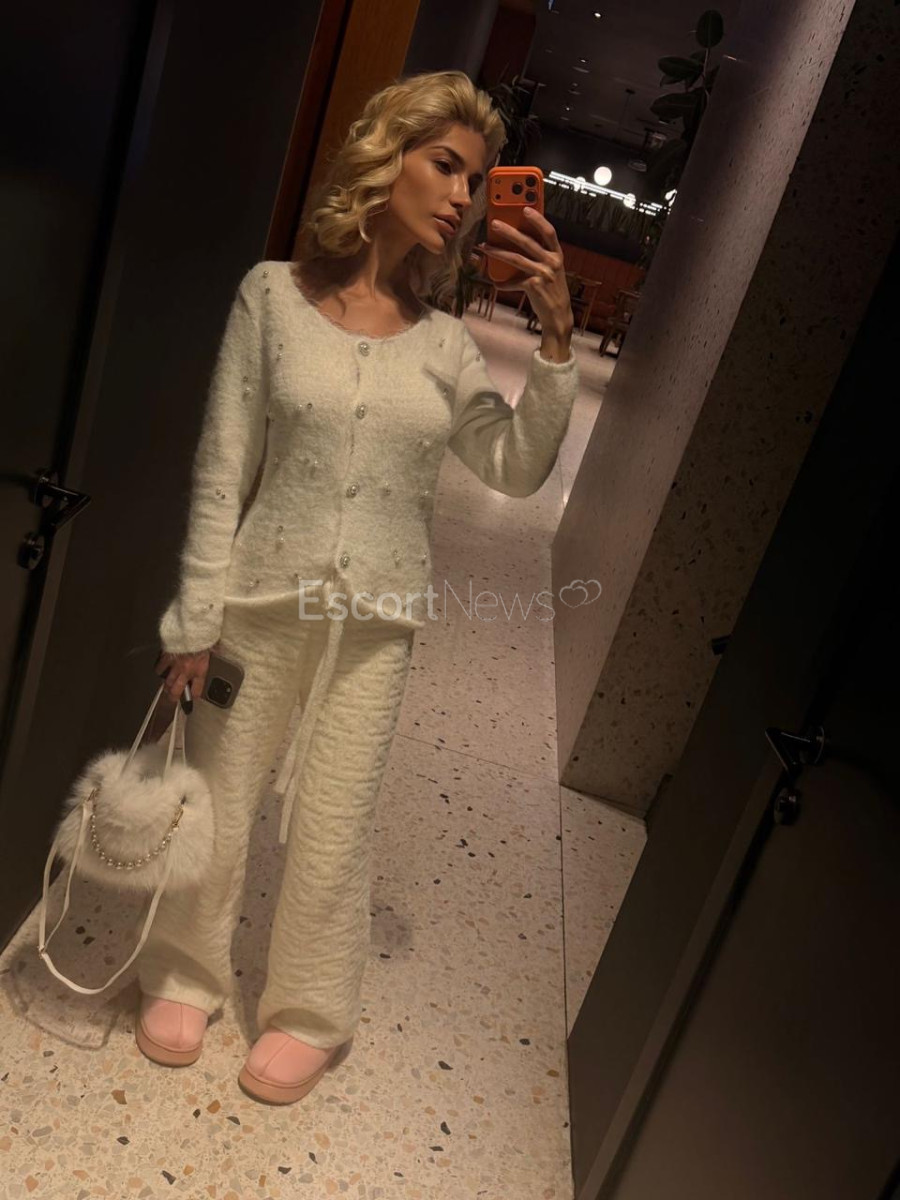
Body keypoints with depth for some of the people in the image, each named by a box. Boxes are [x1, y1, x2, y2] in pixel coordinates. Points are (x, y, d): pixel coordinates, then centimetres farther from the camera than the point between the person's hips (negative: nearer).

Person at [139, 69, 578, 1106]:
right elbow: (221, 467, -5)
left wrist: (556, 340, -8)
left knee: (333, 827, 11)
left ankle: (309, 1015, 33)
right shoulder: (275, 294, -4)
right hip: (263, 599, -1)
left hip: (376, 621, 2)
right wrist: (196, 618, -6)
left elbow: (518, 470, 2)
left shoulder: (443, 342, 3)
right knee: (217, 799, 12)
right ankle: (185, 977, 39)